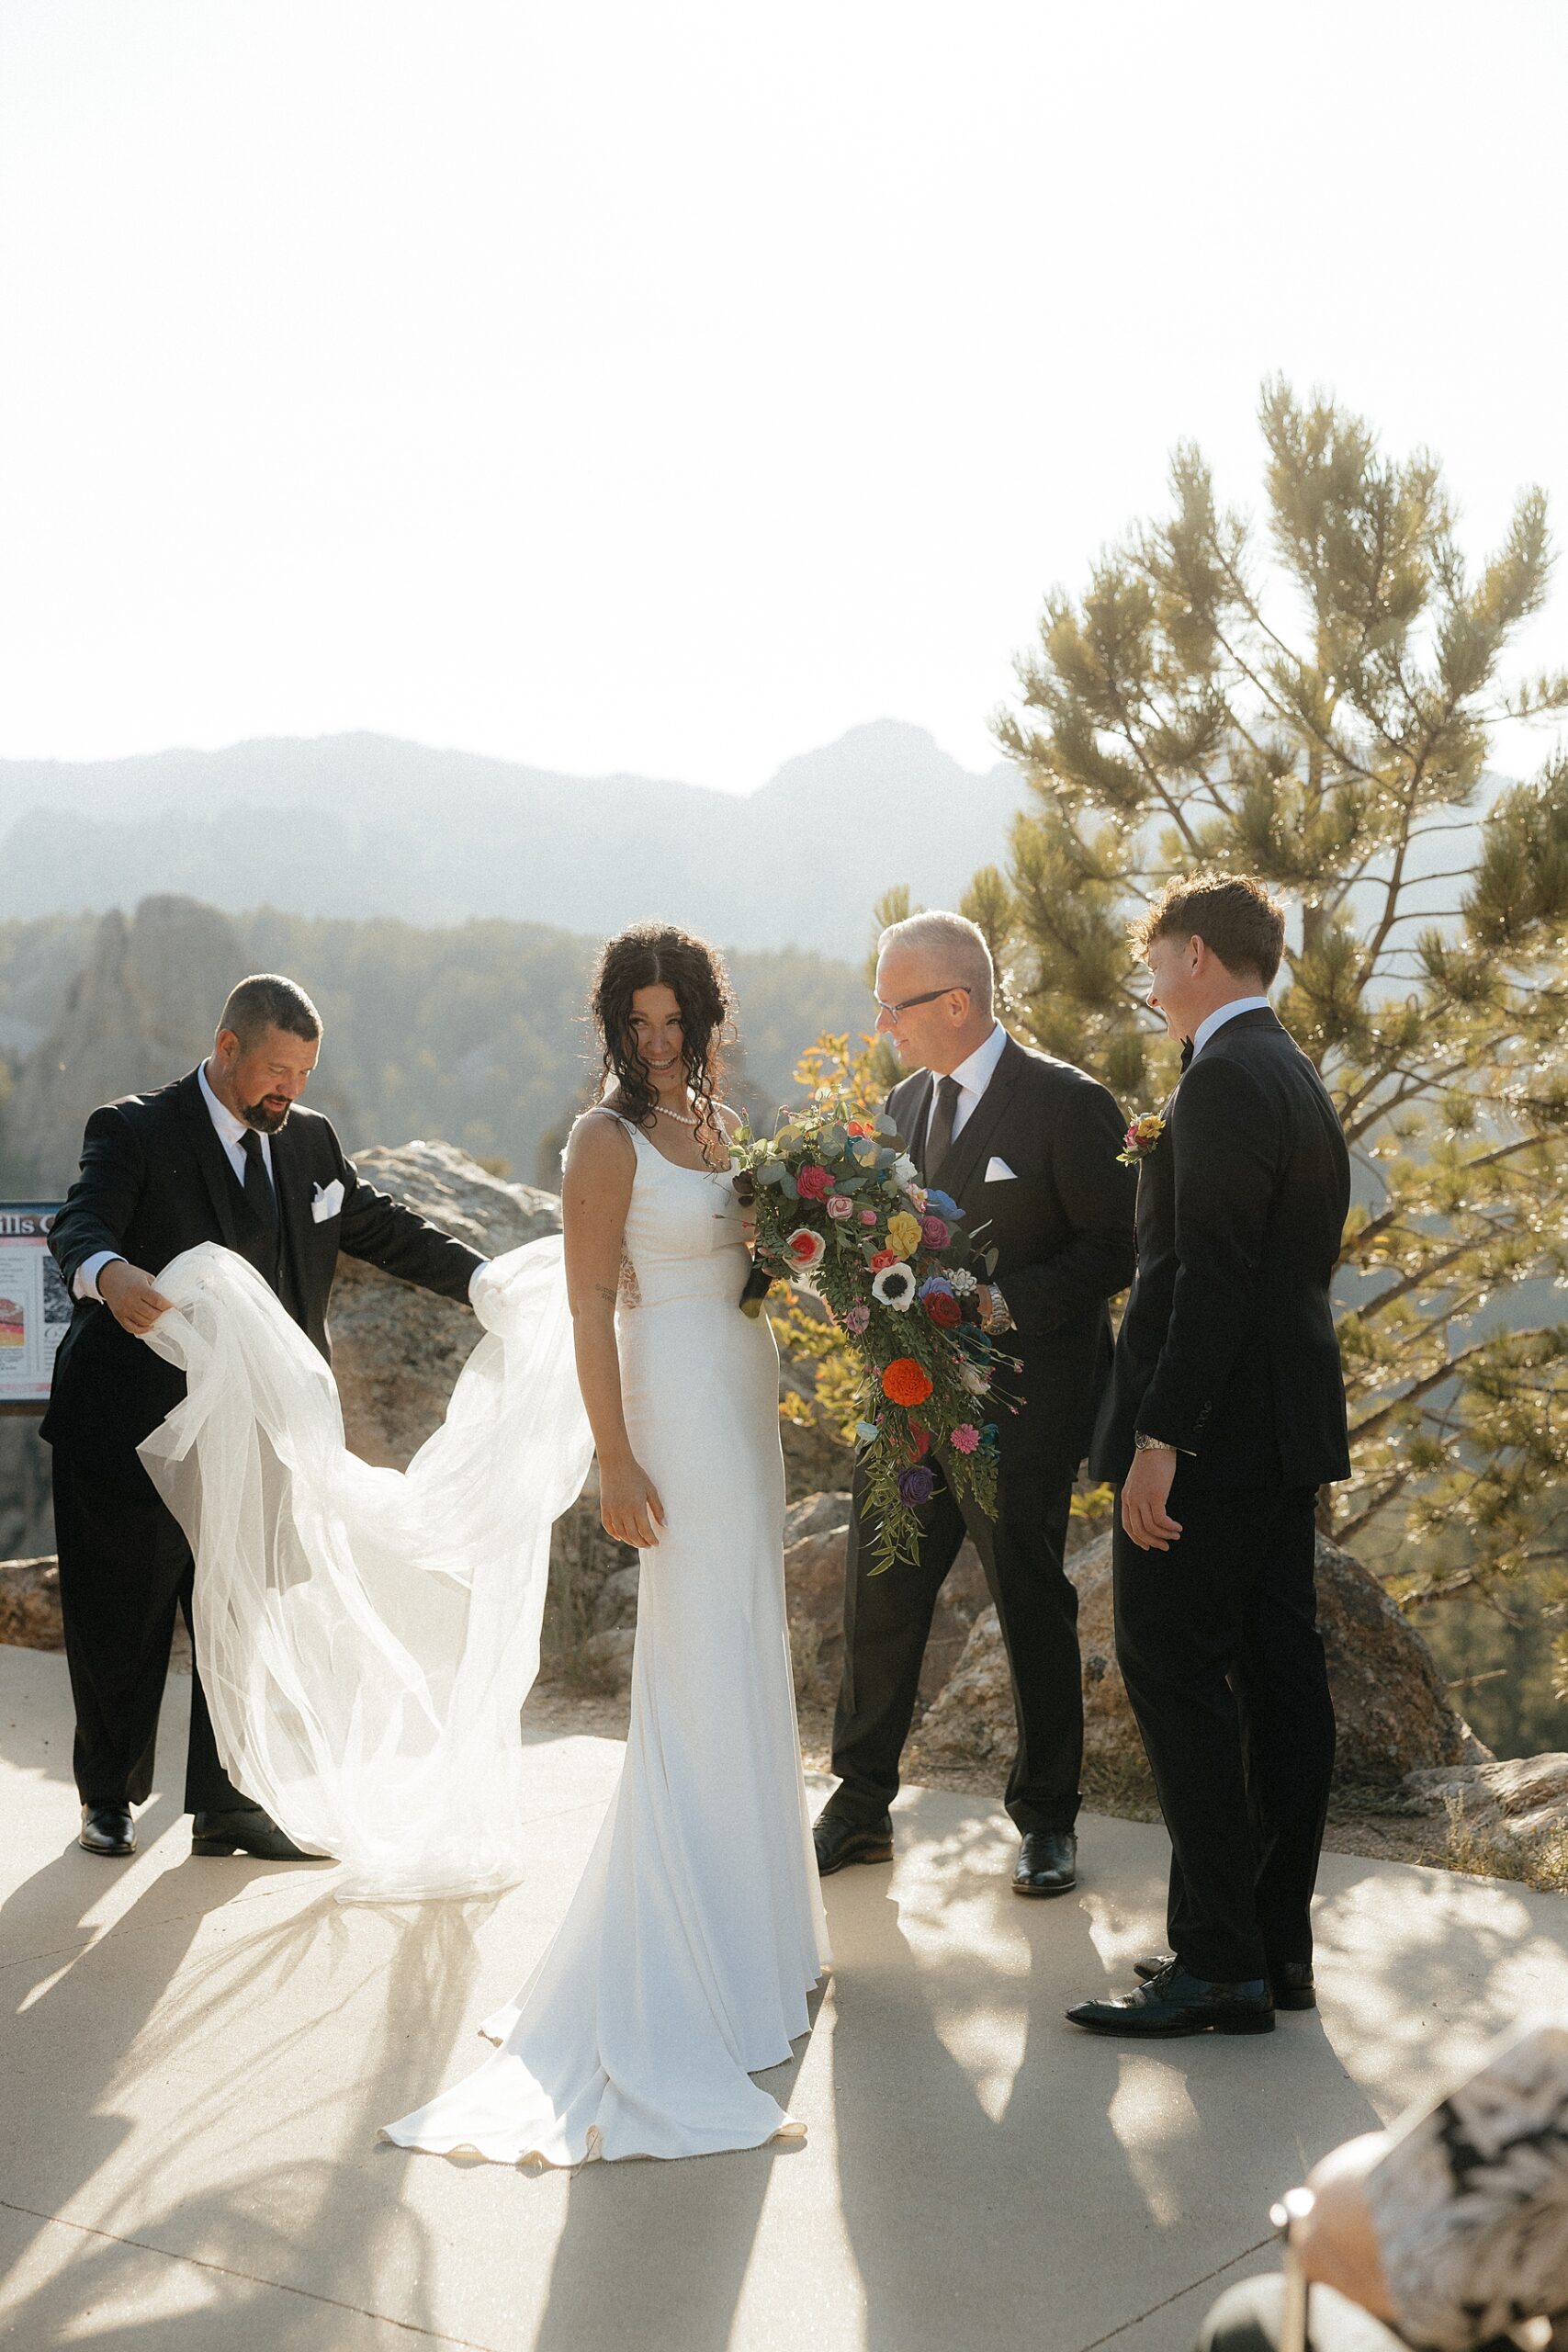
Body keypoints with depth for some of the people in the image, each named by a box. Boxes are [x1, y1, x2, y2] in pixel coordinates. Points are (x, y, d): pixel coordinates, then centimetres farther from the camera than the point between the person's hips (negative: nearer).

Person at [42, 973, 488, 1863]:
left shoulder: (311, 1139, 9)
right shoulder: (135, 1132, -9)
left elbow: (384, 1228, 14)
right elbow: (80, 1226, -25)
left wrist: (489, 1281, 2)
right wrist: (108, 1272, -48)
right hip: (133, 1430, -4)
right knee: (121, 1623, 8)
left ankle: (226, 1803, 17)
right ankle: (110, 1798, 26)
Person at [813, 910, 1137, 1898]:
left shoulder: (1067, 1103, -12)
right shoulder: (906, 1102, 9)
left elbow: (1115, 1249, -13)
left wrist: (1004, 1303, -23)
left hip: (1020, 1405, -6)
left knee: (1033, 1607, 7)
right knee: (879, 1599, 10)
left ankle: (1049, 1820, 24)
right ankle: (861, 1809, 25)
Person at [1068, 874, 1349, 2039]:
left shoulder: (1226, 1078, -15)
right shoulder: (1301, 1080, 17)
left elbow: (1215, 1275, -22)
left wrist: (1161, 1436, -23)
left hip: (1215, 1428, -10)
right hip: (1289, 1422, 10)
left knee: (1174, 1666, -6)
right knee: (1279, 1672, 11)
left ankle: (1218, 1960, -2)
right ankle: (1280, 1943, 18)